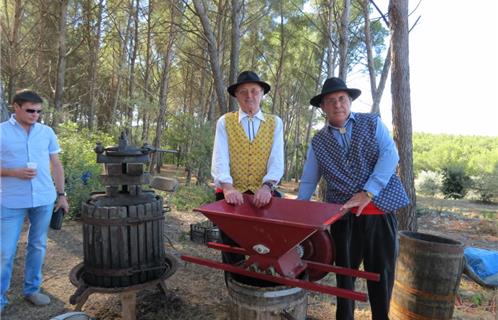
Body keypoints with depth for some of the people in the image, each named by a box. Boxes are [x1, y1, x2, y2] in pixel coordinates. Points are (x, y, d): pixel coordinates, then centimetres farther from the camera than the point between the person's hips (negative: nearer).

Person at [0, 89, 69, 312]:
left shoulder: (47, 132, 6)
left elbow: (56, 165, 10)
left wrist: (61, 195, 8)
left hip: (44, 200, 3)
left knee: (38, 246, 13)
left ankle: (32, 289, 28)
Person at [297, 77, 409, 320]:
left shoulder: (372, 123, 5)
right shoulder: (317, 142, 8)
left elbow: (390, 155, -8)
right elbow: (308, 181, 11)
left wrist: (367, 193, -18)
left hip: (380, 209, -1)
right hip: (343, 215, 1)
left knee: (382, 272, 8)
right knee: (344, 271, 9)